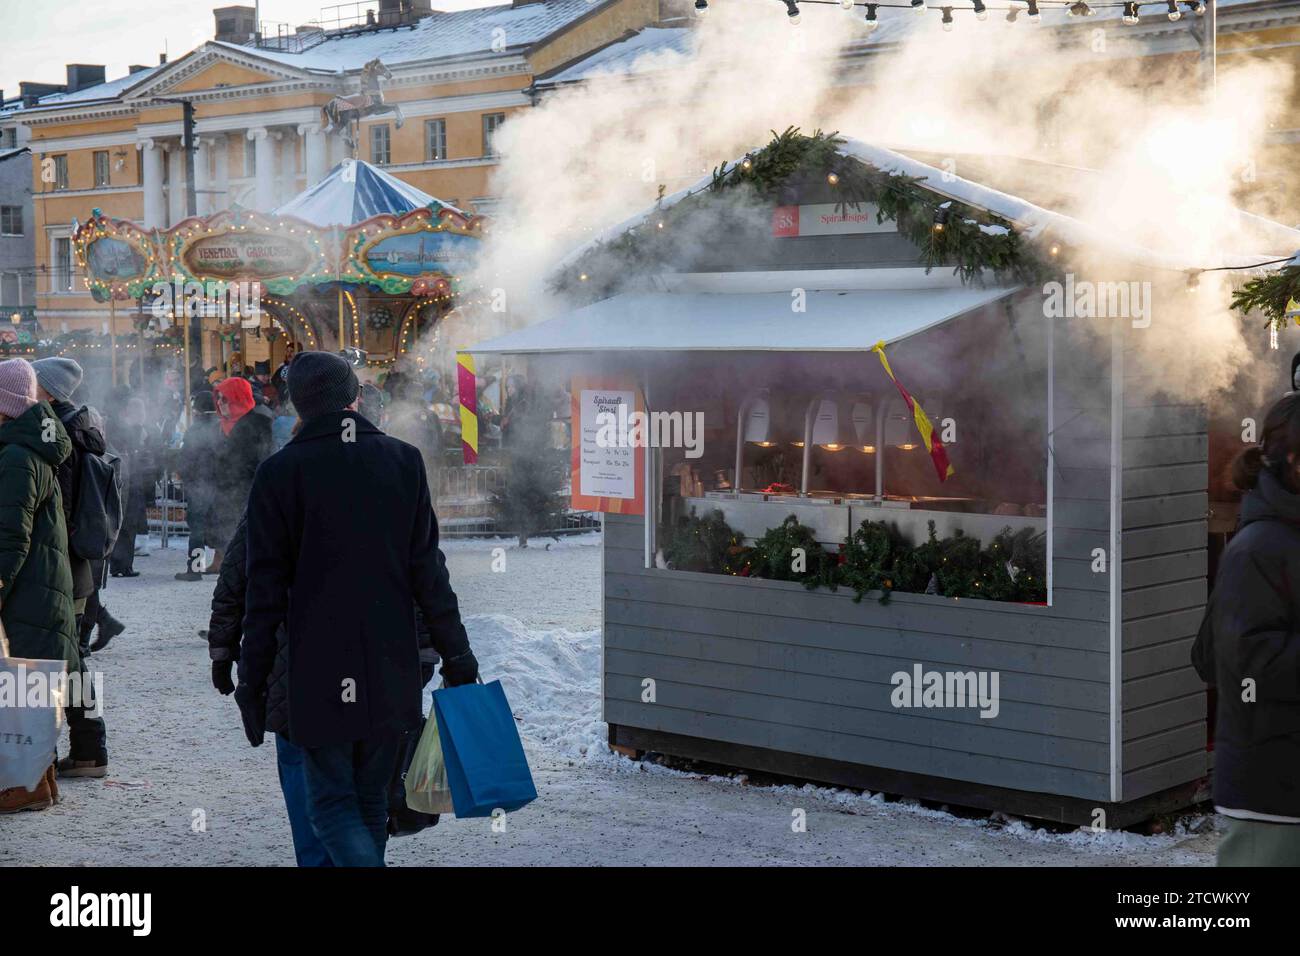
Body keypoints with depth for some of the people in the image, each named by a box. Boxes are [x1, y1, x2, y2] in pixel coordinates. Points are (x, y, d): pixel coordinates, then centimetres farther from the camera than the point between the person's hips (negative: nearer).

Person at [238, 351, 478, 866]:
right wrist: (456, 654, 9)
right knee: (371, 801, 16)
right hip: (391, 671, 3)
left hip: (318, 674, -3)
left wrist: (252, 681, 2)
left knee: (332, 806, 3)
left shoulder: (279, 472, -4)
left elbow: (264, 589, -4)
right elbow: (428, 571, 3)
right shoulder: (403, 460, 3)